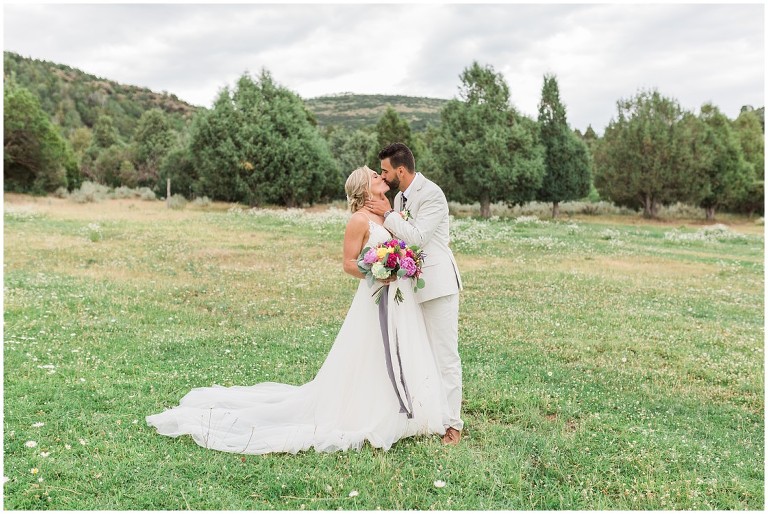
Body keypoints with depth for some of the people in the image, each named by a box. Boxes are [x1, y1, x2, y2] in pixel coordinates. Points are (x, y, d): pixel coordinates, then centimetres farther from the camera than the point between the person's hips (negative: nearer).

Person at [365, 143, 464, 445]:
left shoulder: (431, 194, -13)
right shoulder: (399, 197, 13)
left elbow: (416, 237, -20)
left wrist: (387, 214, -12)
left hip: (437, 284, -9)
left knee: (444, 355, -4)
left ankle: (451, 423, 5)